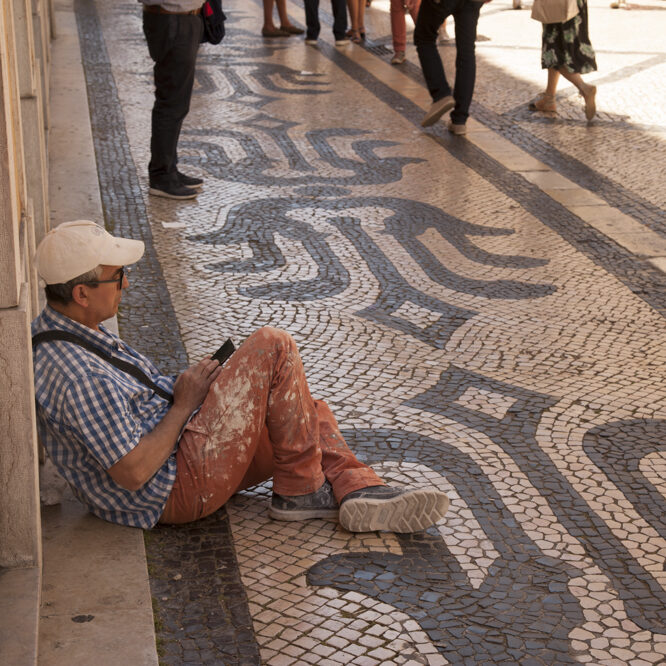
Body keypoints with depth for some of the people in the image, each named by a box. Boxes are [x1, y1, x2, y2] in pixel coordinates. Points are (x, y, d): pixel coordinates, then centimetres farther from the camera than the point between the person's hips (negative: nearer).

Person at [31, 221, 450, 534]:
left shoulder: (68, 330, 8)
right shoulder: (75, 373, -26)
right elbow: (132, 472, -25)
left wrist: (179, 387, 5)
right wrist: (184, 403, -13)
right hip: (176, 490, -11)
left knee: (312, 413, 15)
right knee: (272, 348, -14)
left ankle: (359, 492, -10)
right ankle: (300, 490, -4)